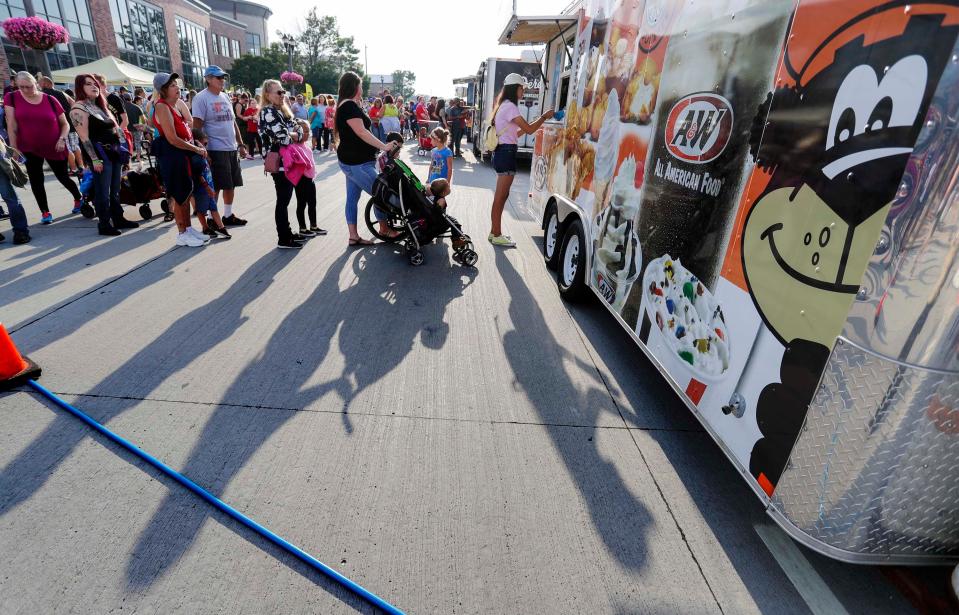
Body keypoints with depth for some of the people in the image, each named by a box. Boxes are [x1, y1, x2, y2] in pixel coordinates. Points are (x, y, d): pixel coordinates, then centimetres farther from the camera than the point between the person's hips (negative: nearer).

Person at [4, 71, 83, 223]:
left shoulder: (50, 100, -5)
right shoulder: (11, 98, -4)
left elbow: (65, 124, 2)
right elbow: (12, 124, -5)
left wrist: (62, 139, -15)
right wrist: (13, 147, -7)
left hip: (54, 148, -1)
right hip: (29, 148, 1)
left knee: (63, 177, 9)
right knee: (36, 181, 3)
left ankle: (78, 199, 34)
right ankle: (45, 212, 13)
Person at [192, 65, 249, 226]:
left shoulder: (225, 96, 14)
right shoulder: (201, 98, -8)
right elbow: (197, 127, -12)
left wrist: (240, 144, 14)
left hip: (232, 148, 7)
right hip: (215, 150, -7)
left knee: (231, 184, 13)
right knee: (215, 187, -3)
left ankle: (228, 215, 26)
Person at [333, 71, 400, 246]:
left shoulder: (348, 105, 17)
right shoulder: (349, 105, -16)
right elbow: (361, 132, -23)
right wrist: (384, 146, -22)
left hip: (353, 161, 11)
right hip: (357, 163, -11)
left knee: (352, 198, 10)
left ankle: (353, 236, 15)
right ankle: (384, 229, 13)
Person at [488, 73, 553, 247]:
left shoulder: (504, 106, 19)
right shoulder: (509, 106, -12)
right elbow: (529, 129, -18)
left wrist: (539, 122, 13)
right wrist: (544, 116, -4)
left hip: (503, 152, 10)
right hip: (506, 153, -10)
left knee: (501, 196, 12)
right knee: (501, 197, -5)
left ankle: (494, 232, 18)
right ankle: (497, 235, 1)